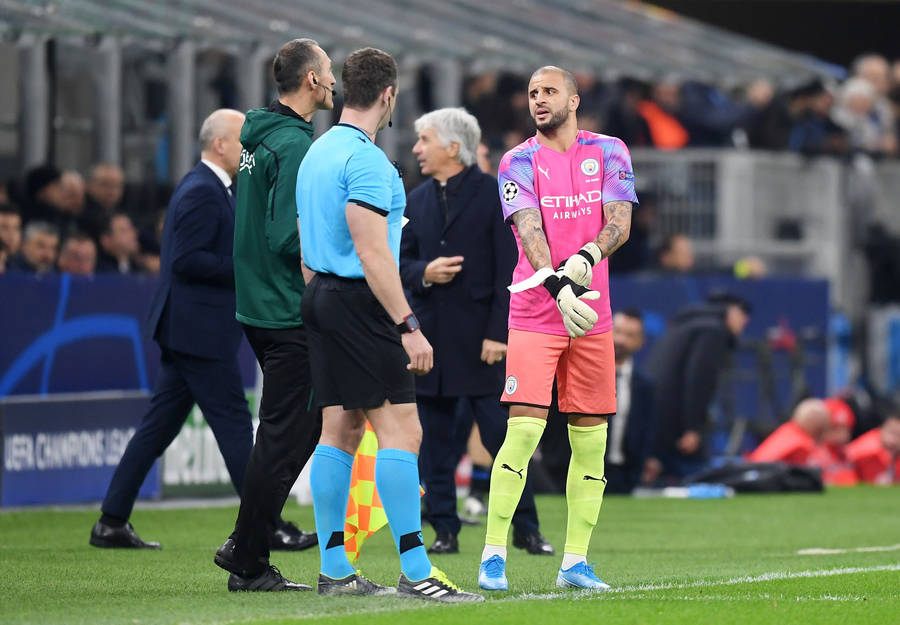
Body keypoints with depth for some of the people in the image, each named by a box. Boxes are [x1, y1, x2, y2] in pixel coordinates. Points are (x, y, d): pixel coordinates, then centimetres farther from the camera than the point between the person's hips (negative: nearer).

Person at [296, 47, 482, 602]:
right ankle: (415, 572, -14)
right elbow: (371, 251, -21)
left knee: (340, 433, 10)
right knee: (401, 432, -10)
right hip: (360, 303, -10)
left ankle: (334, 569, 11)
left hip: (322, 297, 10)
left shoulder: (317, 153, 15)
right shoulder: (366, 159, -15)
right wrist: (408, 325, -20)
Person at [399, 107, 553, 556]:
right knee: (435, 439, 5)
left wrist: (498, 333, -13)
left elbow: (509, 271, -7)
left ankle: (526, 528, 3)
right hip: (428, 337, 5)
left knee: (503, 435, -4)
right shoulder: (416, 200, 13)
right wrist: (423, 273, -9)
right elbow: (401, 261, 15)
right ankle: (444, 531, 10)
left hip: (479, 338, -5)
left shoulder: (495, 195, -3)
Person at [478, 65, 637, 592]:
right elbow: (530, 231, -14)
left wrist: (586, 258, -25)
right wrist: (559, 288, -30)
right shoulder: (519, 163, 0)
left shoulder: (609, 153, 7)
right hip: (535, 312, -3)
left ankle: (575, 562, 9)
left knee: (591, 438, 3)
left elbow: (619, 223, -4)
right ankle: (494, 556, -8)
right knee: (524, 429, -13)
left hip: (593, 317, 3)